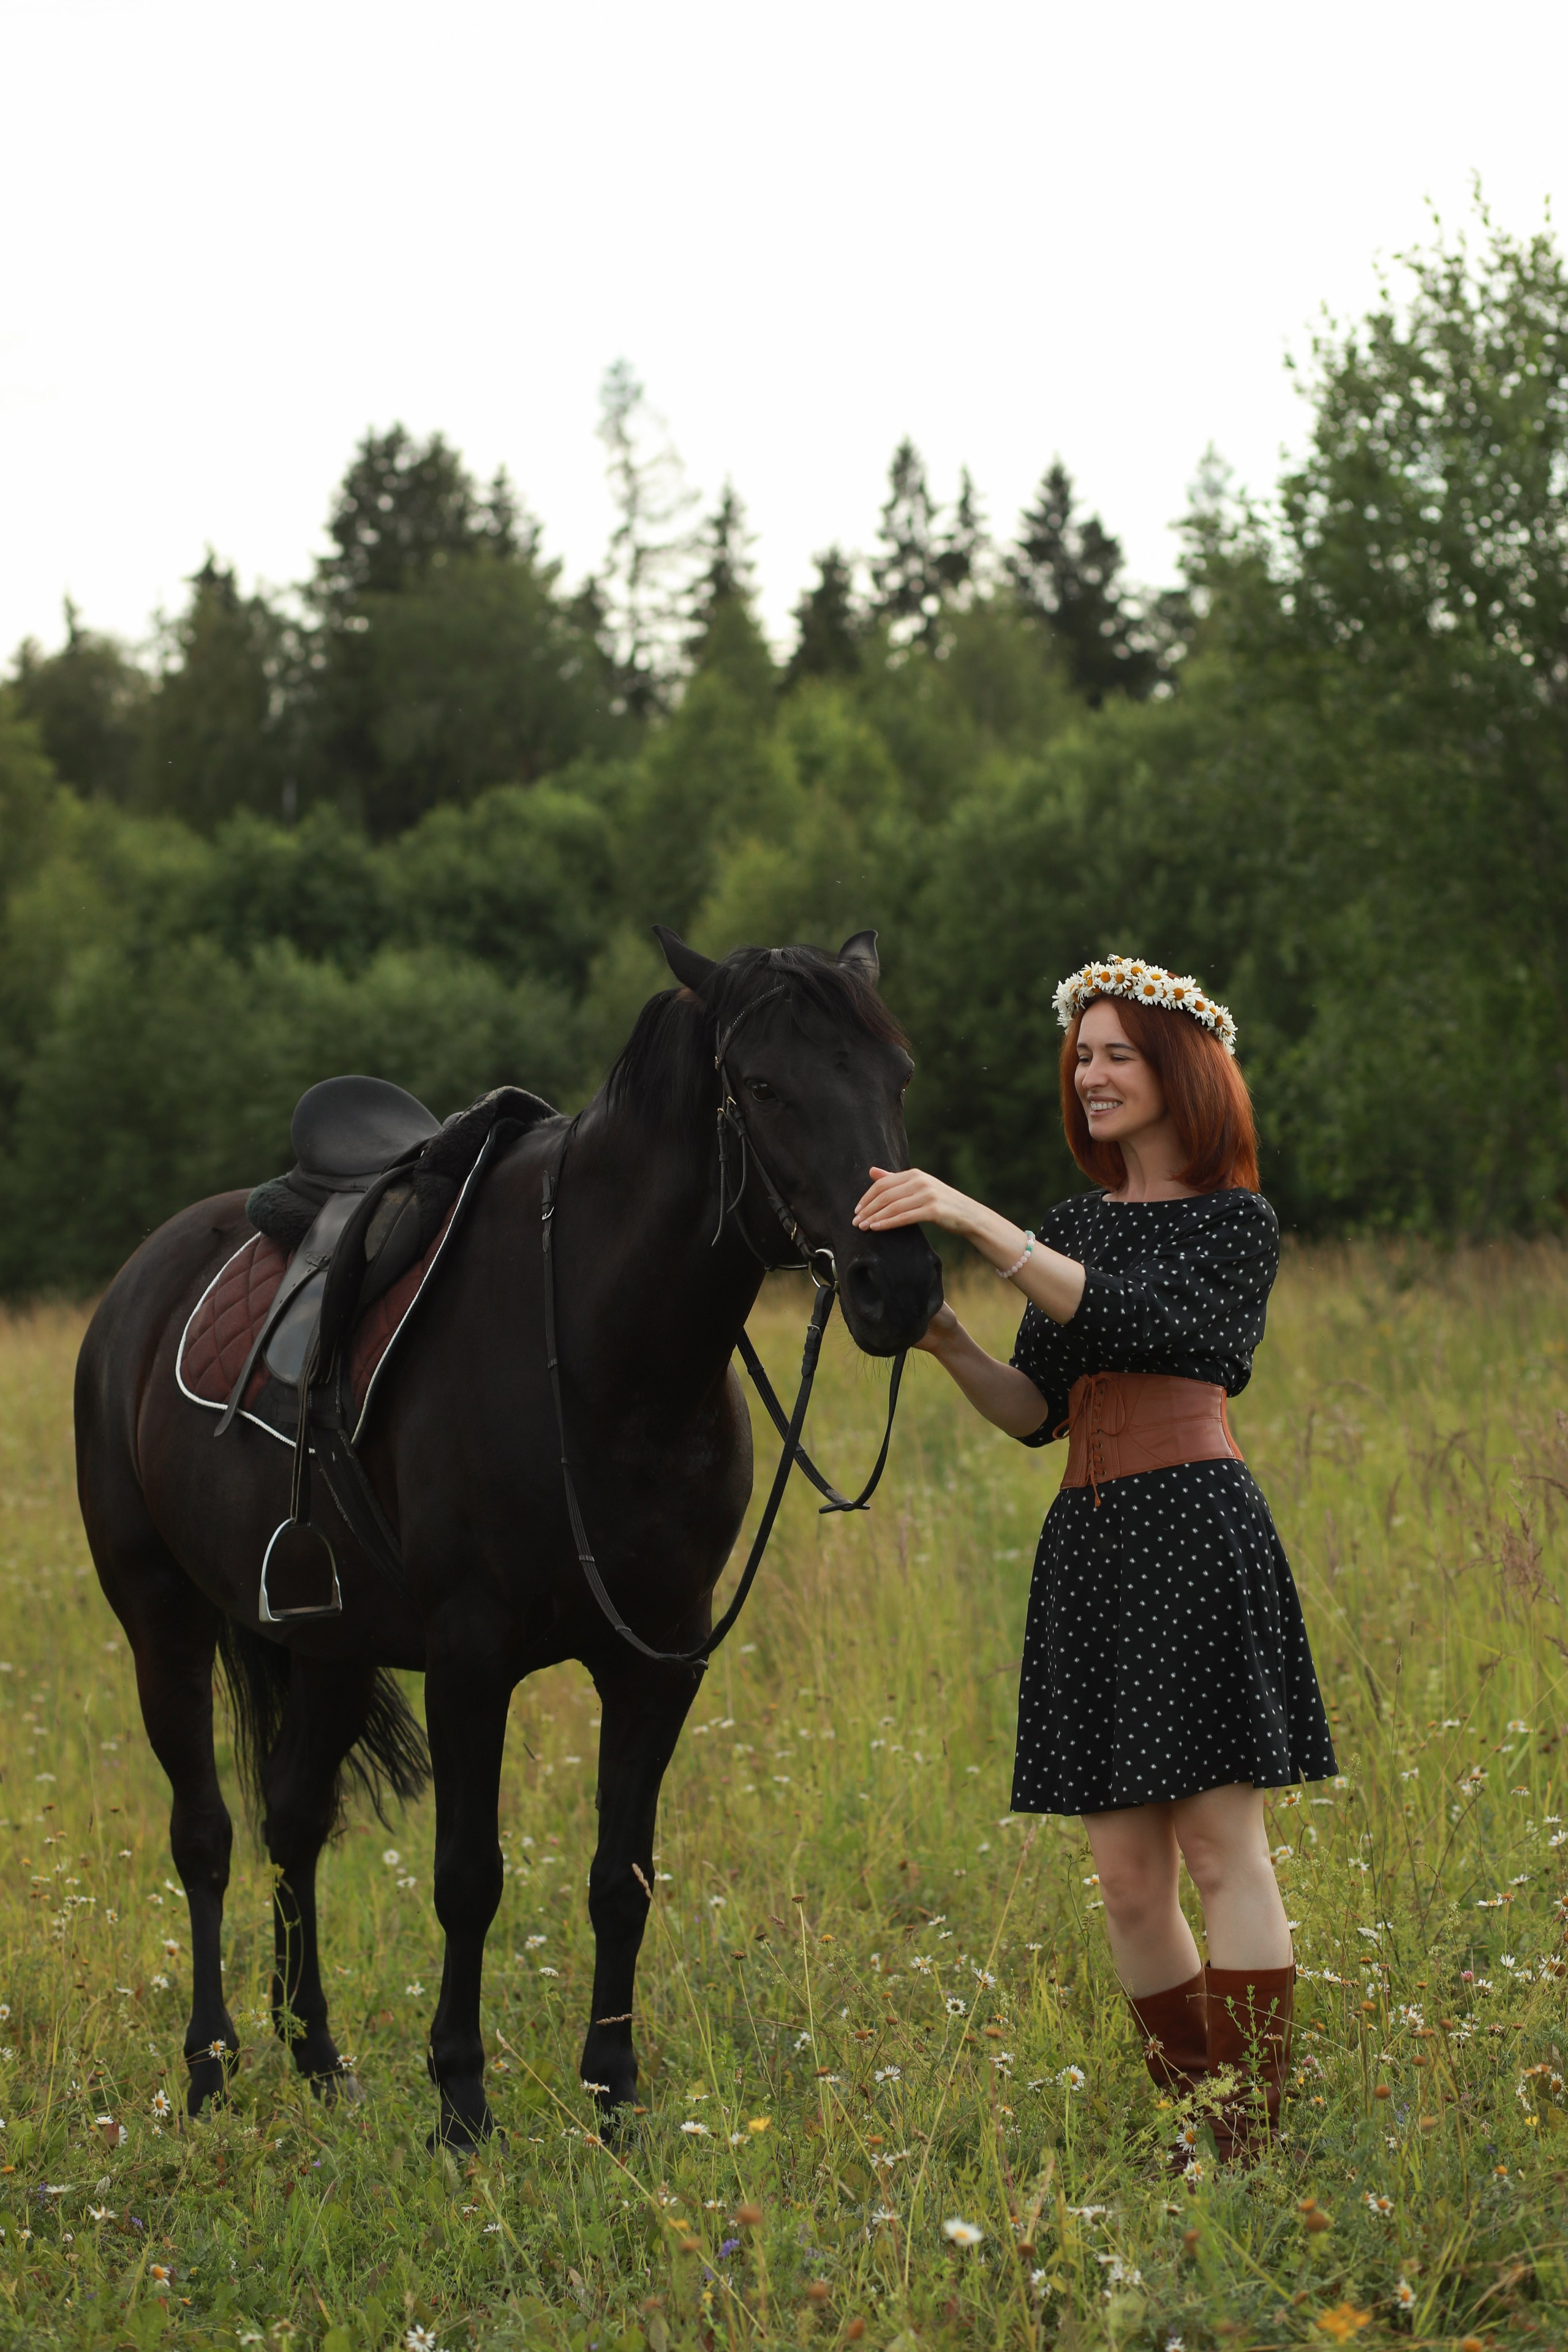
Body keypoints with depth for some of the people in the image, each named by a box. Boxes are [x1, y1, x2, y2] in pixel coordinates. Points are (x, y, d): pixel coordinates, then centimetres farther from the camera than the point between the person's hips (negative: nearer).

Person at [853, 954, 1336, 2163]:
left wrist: (976, 1221, -24)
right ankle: (1201, 2119, 12)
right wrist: (948, 1339, -5)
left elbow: (1130, 1314, -18)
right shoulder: (1075, 1225, 19)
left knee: (1222, 1841, -9)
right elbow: (1038, 1408, 14)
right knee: (1128, 1873, 4)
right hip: (1088, 1544, 7)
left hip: (1199, 1526, -7)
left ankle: (1254, 2140, -9)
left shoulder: (1237, 1223, 0)